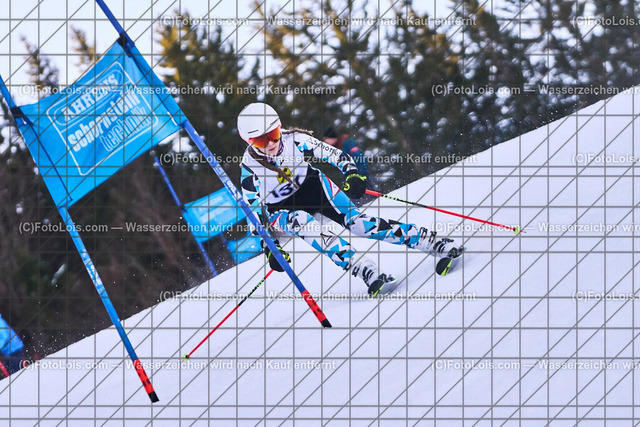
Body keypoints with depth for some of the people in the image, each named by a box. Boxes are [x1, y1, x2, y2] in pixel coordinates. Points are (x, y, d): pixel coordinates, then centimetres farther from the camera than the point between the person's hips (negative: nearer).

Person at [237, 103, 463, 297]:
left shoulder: (294, 140, -19)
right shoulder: (249, 169, -21)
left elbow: (333, 154, -12)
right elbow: (255, 212, -13)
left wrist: (352, 173, -30)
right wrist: (268, 246, -20)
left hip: (313, 186, 1)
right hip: (282, 209, -1)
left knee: (354, 220, -19)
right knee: (307, 225, -34)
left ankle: (430, 241, -16)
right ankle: (367, 271, -42)